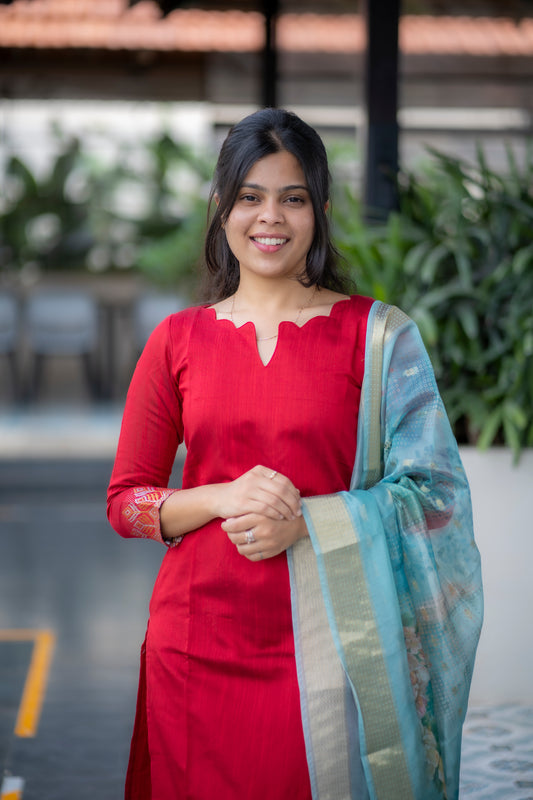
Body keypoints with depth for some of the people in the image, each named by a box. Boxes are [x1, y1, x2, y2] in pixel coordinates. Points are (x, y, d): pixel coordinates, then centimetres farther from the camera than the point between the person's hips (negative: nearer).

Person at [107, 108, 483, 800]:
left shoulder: (379, 336, 0)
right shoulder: (177, 341, 5)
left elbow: (433, 491, -2)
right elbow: (126, 502, 7)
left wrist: (303, 521, -16)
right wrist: (225, 496, -13)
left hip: (329, 648, -1)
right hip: (200, 645, 2)